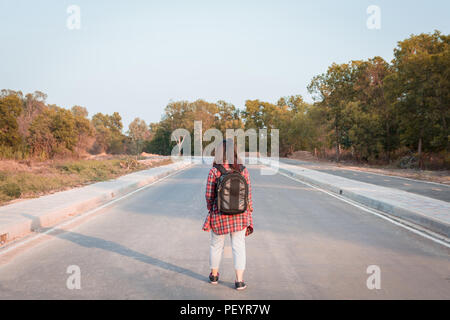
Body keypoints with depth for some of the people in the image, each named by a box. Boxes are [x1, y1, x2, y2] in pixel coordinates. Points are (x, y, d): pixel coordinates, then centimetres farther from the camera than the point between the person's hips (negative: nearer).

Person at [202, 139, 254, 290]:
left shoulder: (214, 171, -12)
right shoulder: (243, 170, -7)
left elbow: (209, 195, -7)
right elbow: (248, 194, -3)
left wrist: (210, 210, 10)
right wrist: (248, 213, 9)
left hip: (219, 215, 0)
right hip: (240, 215, 1)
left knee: (216, 245, 18)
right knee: (238, 246, 10)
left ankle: (214, 275, 34)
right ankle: (239, 280, 9)